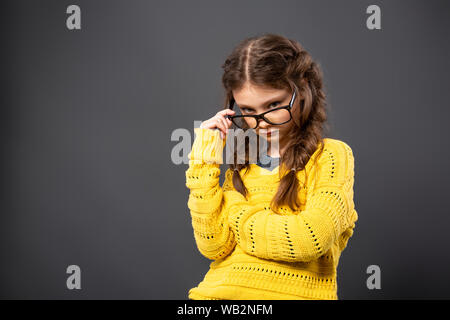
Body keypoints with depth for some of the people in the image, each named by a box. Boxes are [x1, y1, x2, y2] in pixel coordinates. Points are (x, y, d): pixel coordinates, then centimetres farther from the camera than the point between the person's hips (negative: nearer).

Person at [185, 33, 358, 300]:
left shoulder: (332, 155, 2)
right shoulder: (241, 166, 15)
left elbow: (312, 238, -11)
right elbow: (213, 246, 4)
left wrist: (240, 219, 2)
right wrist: (205, 161, 4)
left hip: (292, 292, -4)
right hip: (222, 290, 4)